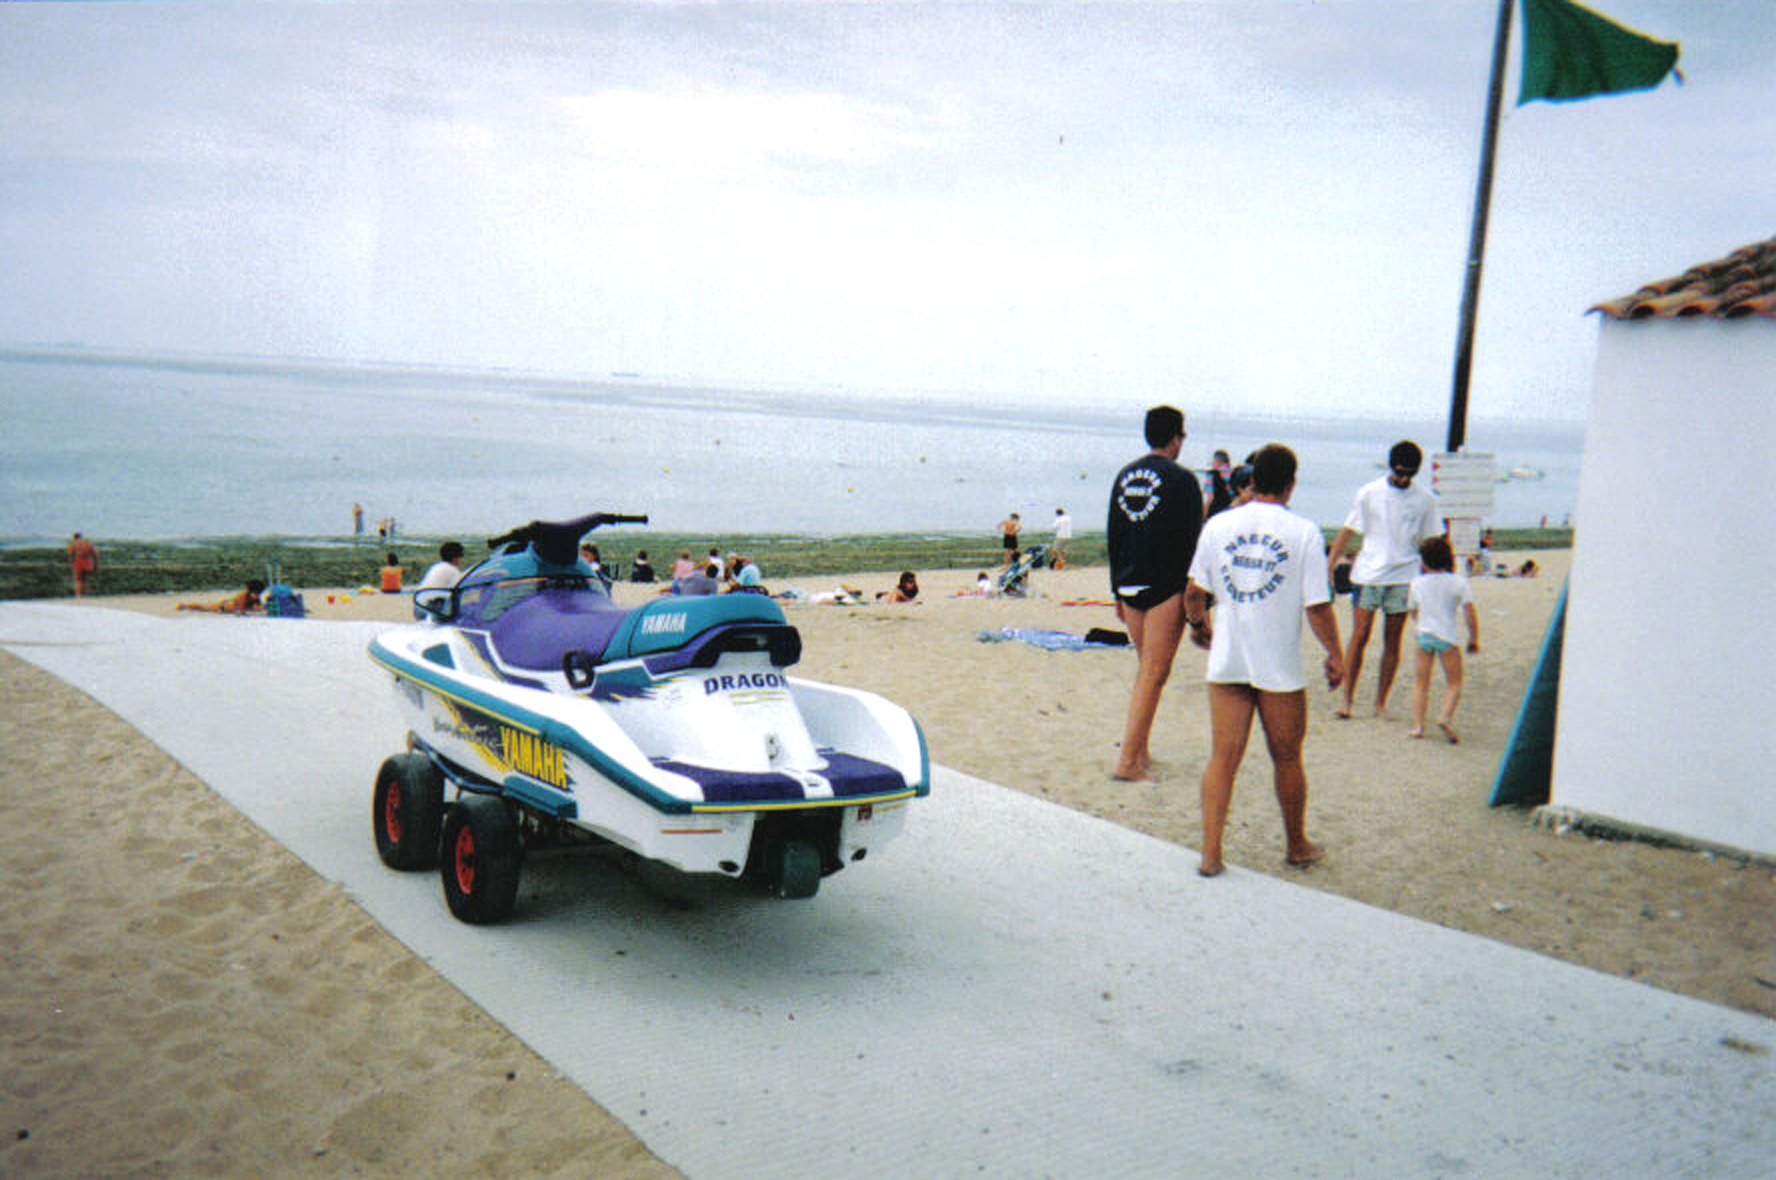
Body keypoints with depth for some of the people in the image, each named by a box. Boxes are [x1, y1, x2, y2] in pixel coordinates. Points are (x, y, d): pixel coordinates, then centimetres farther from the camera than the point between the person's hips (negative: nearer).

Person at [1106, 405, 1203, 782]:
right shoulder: (1181, 479, -8)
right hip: (1167, 587, -6)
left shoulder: (1124, 476, 11)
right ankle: (1128, 760, -7)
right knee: (1153, 675, -4)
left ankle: (1140, 752, 22)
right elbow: (1190, 542, -10)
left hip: (1130, 587, 6)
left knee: (1146, 670, 18)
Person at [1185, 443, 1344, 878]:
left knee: (1222, 758, 5)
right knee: (1287, 760, 14)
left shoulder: (1218, 525, 0)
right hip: (1280, 666, -2)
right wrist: (1335, 655, 4)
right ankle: (1297, 847, 30)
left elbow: (1194, 591, 6)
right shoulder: (1304, 532, -9)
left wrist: (1198, 623, 26)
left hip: (1226, 662, 2)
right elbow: (1318, 606, -9)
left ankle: (1210, 853, 1)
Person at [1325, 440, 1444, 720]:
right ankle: (1348, 697, 1)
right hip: (1368, 573, -1)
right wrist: (1329, 567, -2)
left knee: (1393, 641, 2)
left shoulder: (1425, 500, 6)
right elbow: (1347, 531, 4)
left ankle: (1381, 702, 9)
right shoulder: (1368, 493, 2)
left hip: (1403, 576, 1)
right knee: (1360, 635, -7)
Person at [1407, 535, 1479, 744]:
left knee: (1420, 682, 11)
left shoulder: (1416, 583, 4)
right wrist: (1474, 639, 8)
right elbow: (1470, 614, -3)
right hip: (1446, 636, -2)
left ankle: (1417, 724, 2)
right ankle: (1445, 717, -16)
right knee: (1454, 683, 7)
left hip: (1423, 634, 2)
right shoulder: (1458, 583, -1)